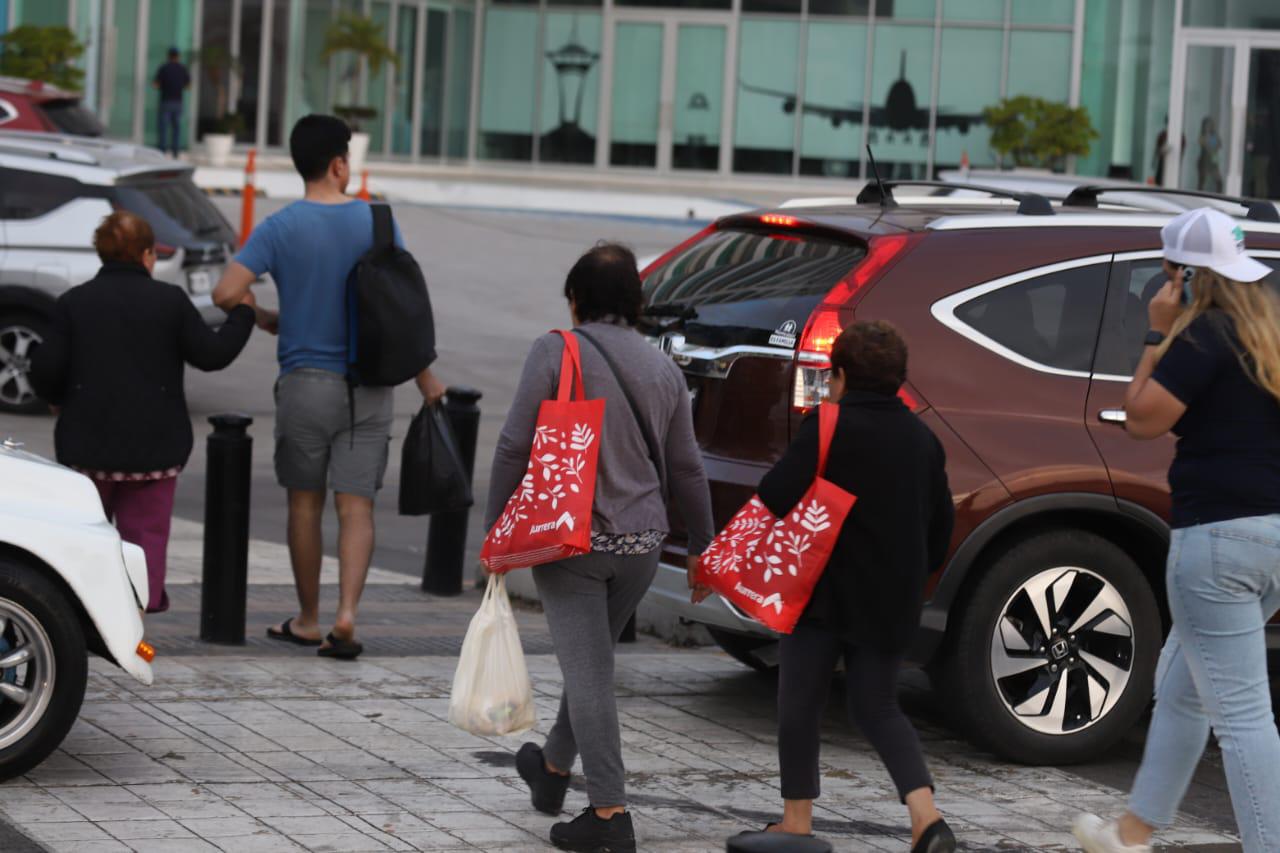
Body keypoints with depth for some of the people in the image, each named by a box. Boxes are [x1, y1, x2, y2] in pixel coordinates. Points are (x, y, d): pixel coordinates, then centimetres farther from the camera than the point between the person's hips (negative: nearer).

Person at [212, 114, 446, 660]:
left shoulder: (281, 228, -5)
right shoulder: (377, 223, -2)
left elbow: (226, 293, -13)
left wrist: (266, 320, 7)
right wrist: (426, 380, 9)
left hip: (306, 383, -1)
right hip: (368, 385, 1)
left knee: (305, 503, 11)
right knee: (356, 505, 1)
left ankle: (308, 620, 20)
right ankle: (347, 614, -14)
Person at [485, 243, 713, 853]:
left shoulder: (557, 351, -8)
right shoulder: (663, 368, 7)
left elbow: (514, 446, -11)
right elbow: (685, 468, 11)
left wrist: (495, 526, -2)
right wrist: (701, 547, 21)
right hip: (640, 541, 5)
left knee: (587, 673, -5)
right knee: (592, 661, 22)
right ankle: (552, 769, 41)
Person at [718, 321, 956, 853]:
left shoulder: (828, 428, -10)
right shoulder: (921, 439, 10)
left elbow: (773, 501, -17)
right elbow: (941, 526, 16)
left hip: (825, 591, -5)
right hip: (891, 602, 6)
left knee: (800, 702, 7)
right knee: (877, 707, 13)